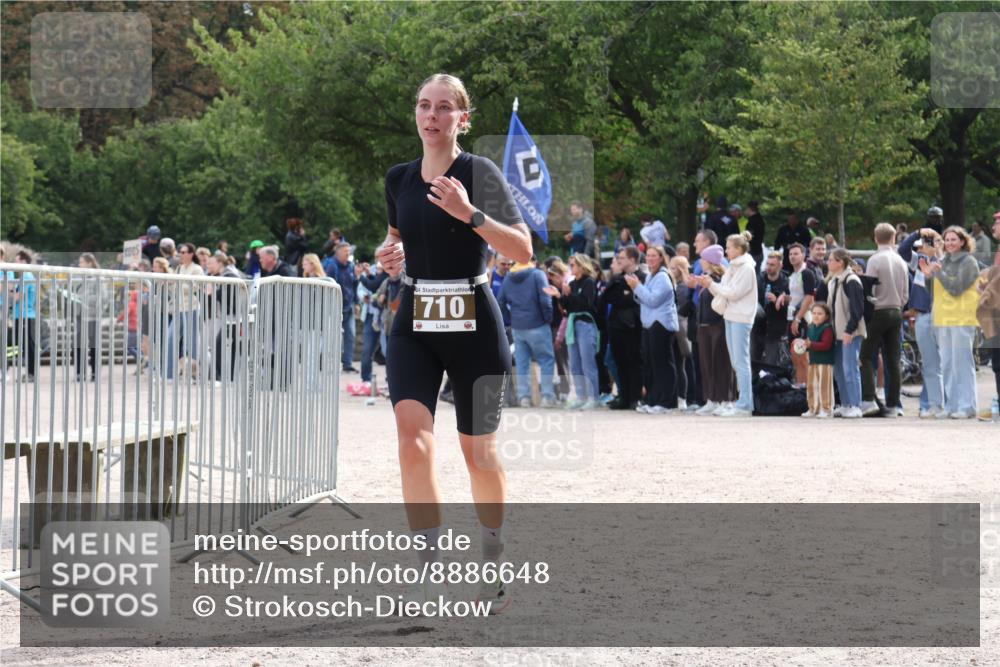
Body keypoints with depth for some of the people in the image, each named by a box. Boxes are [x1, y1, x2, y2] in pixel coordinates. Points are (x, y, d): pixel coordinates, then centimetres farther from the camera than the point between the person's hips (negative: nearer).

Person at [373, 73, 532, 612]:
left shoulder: (479, 173, -8)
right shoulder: (399, 179, 7)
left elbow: (523, 250, -12)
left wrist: (471, 214, -25)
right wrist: (390, 254, 4)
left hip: (473, 323, -3)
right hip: (414, 323, 3)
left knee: (478, 452, 7)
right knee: (412, 435, -19)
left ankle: (494, 565, 28)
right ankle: (431, 565, -19)